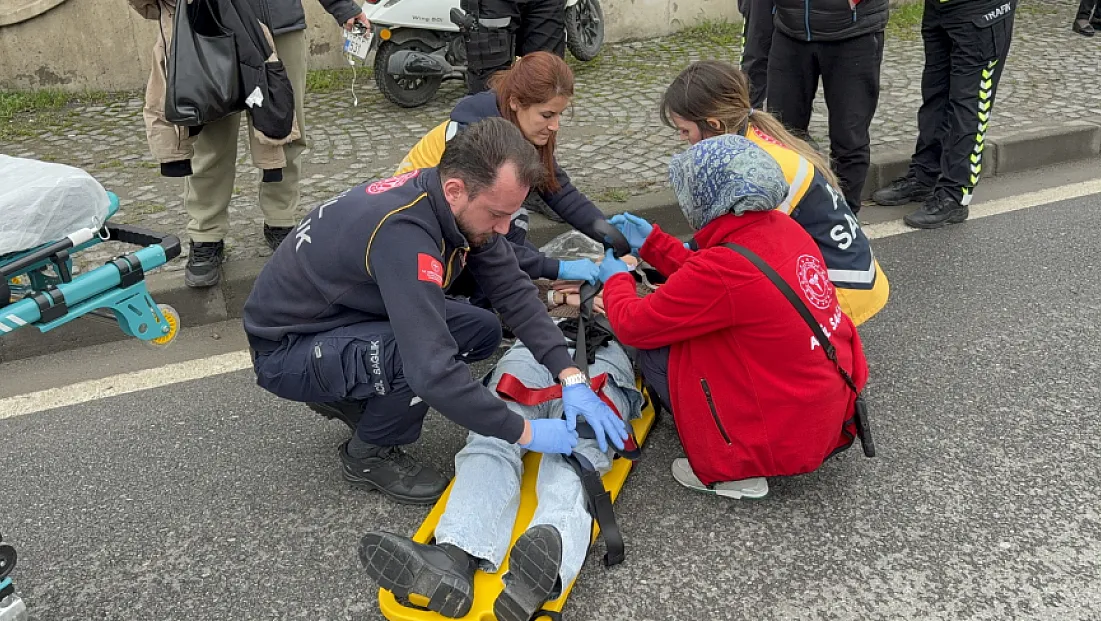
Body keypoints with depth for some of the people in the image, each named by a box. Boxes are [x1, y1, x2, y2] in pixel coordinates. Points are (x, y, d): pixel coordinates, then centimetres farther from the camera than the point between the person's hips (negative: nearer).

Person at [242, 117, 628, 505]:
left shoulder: (459, 206, -12)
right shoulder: (403, 232, -37)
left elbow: (514, 293, -8)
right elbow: (434, 372, -42)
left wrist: (572, 379, -17)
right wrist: (524, 433, -31)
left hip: (352, 315, 8)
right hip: (285, 349, -8)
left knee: (482, 331, 0)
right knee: (425, 355, -32)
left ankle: (349, 395, 10)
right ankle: (369, 456, -2)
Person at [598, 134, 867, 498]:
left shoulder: (724, 268, -26)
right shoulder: (784, 228, -3)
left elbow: (632, 326, -12)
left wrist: (616, 279, 8)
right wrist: (651, 242, 19)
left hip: (787, 442, -8)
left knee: (653, 347, -1)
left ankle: (729, 471, 3)